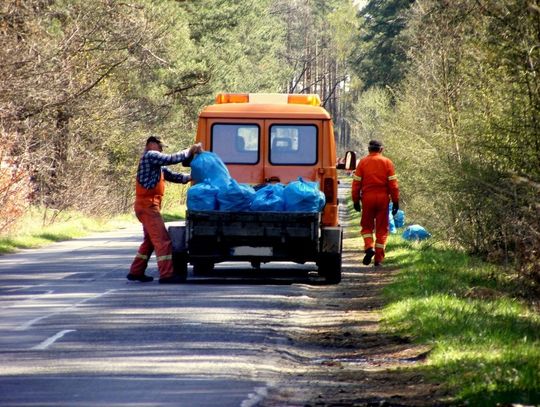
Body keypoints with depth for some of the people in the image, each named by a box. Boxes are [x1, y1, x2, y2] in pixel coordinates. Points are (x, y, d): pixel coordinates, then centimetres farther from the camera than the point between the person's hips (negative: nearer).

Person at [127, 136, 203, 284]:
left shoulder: (157, 164, 21)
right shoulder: (150, 155, -9)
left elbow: (171, 175, 14)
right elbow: (172, 159, -18)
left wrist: (191, 177, 2)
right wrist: (190, 151, -9)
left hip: (148, 205, 11)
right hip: (147, 205, -11)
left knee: (150, 240, 18)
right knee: (162, 239, -13)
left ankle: (136, 272, 21)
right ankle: (166, 275, -16)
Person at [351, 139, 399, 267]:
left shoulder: (363, 162, 3)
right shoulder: (387, 162, 2)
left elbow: (356, 183, 1)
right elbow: (393, 184, -1)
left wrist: (356, 200, 8)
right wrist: (396, 201, 3)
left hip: (367, 198, 0)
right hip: (383, 198, 0)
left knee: (367, 226, 13)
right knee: (382, 228, 7)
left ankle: (369, 247, -13)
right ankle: (379, 258, 5)